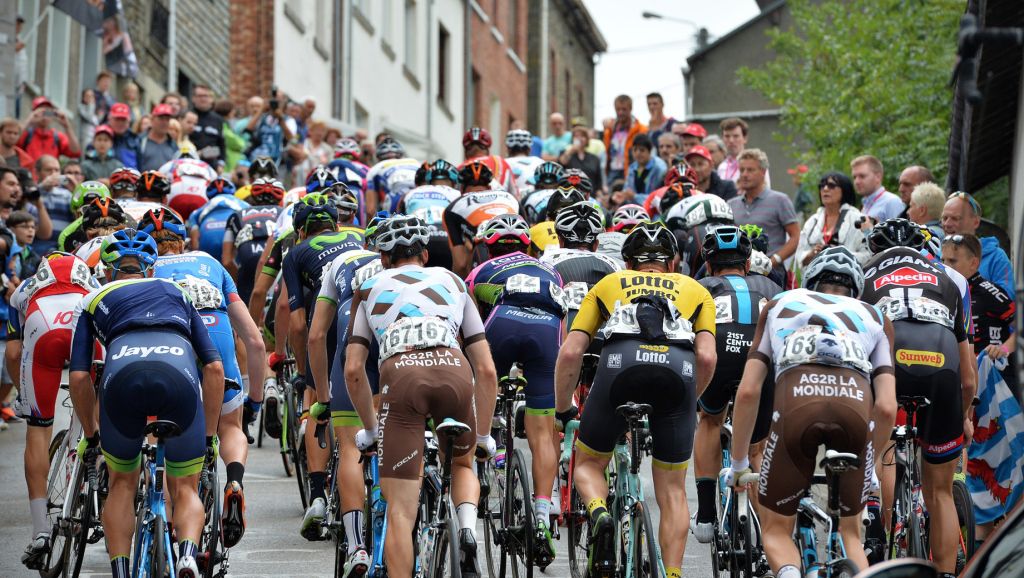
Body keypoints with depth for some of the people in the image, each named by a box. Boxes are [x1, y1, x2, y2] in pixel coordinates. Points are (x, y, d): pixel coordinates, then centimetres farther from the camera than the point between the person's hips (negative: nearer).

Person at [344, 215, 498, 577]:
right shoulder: (452, 282, 32)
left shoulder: (371, 288, 30)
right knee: (463, 463, 31)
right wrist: (484, 435, 36)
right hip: (454, 371, 2)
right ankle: (467, 531, 4)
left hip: (401, 374, -1)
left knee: (400, 510, 3)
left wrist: (370, 428, 35)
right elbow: (486, 369, 27)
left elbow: (353, 371, 21)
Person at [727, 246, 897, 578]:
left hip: (797, 405, -1)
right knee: (849, 533, 22)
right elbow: (886, 408, 20)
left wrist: (738, 464, 33)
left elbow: (747, 392, 23)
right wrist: (869, 463, 35)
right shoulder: (875, 318, 33)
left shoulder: (780, 305, 33)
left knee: (776, 529, 18)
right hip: (855, 406, 1)